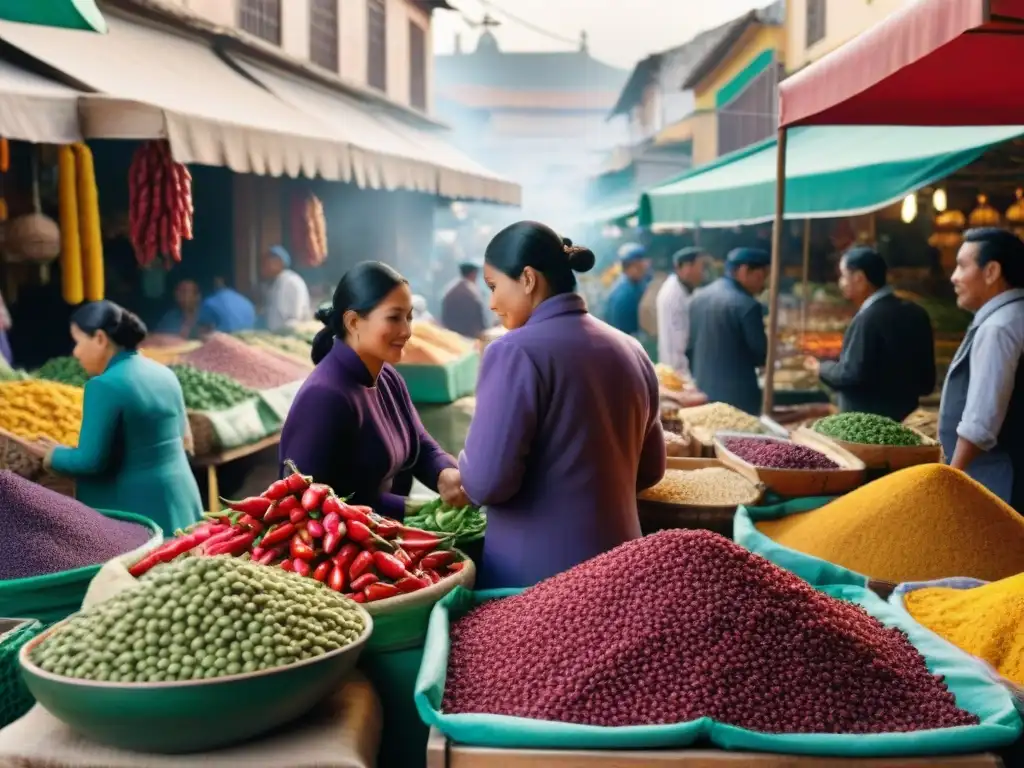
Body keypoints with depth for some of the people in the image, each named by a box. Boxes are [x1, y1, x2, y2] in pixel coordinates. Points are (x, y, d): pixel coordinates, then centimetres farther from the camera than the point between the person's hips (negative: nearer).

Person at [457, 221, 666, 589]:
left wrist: (466, 472, 2)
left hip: (534, 571, -6)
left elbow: (486, 481, -19)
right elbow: (650, 469, 13)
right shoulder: (630, 350, 6)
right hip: (616, 561, 6)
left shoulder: (516, 352, -14)